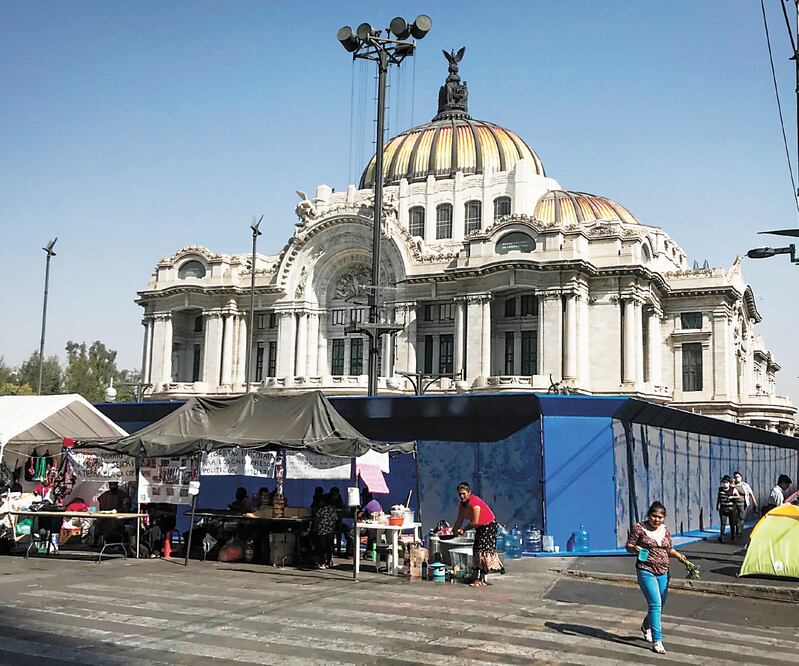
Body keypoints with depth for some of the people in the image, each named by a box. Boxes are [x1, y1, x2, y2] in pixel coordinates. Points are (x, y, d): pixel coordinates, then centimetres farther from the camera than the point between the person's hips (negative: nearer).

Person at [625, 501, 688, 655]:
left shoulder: (665, 530, 9)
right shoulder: (638, 528, -6)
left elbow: (669, 549, 17)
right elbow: (628, 546, -2)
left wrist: (677, 555, -2)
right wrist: (635, 548, -24)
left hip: (663, 572, 6)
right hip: (646, 571, -6)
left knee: (660, 604, 16)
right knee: (655, 604, -15)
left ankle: (646, 626, 46)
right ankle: (657, 641, -11)